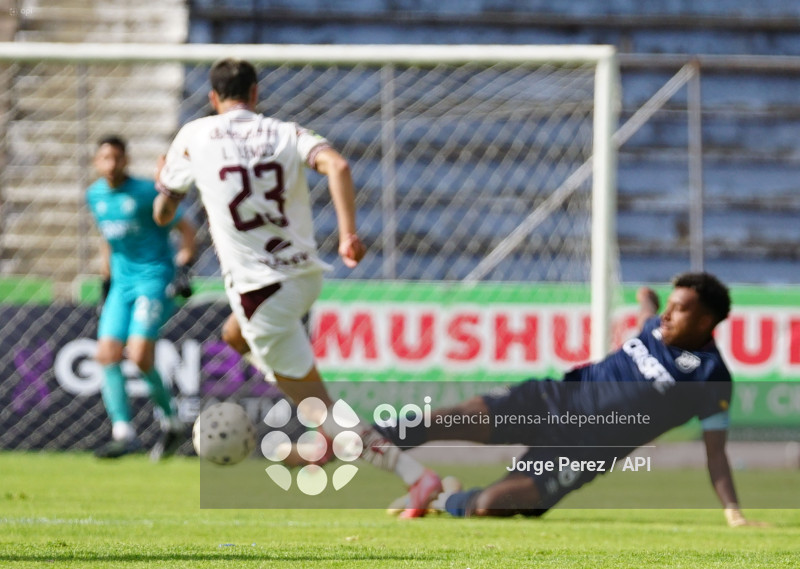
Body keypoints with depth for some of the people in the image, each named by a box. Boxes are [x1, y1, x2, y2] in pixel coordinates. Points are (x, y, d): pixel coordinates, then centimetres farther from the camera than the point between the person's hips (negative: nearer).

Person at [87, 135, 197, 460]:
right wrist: (106, 280, 22)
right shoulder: (95, 196, 9)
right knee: (107, 354, -8)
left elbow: (185, 229, -4)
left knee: (140, 356, -18)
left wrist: (183, 266, -14)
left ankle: (171, 423, 0)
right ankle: (123, 433, -8)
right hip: (122, 281, 7)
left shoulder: (147, 192, -10)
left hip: (154, 277, -6)